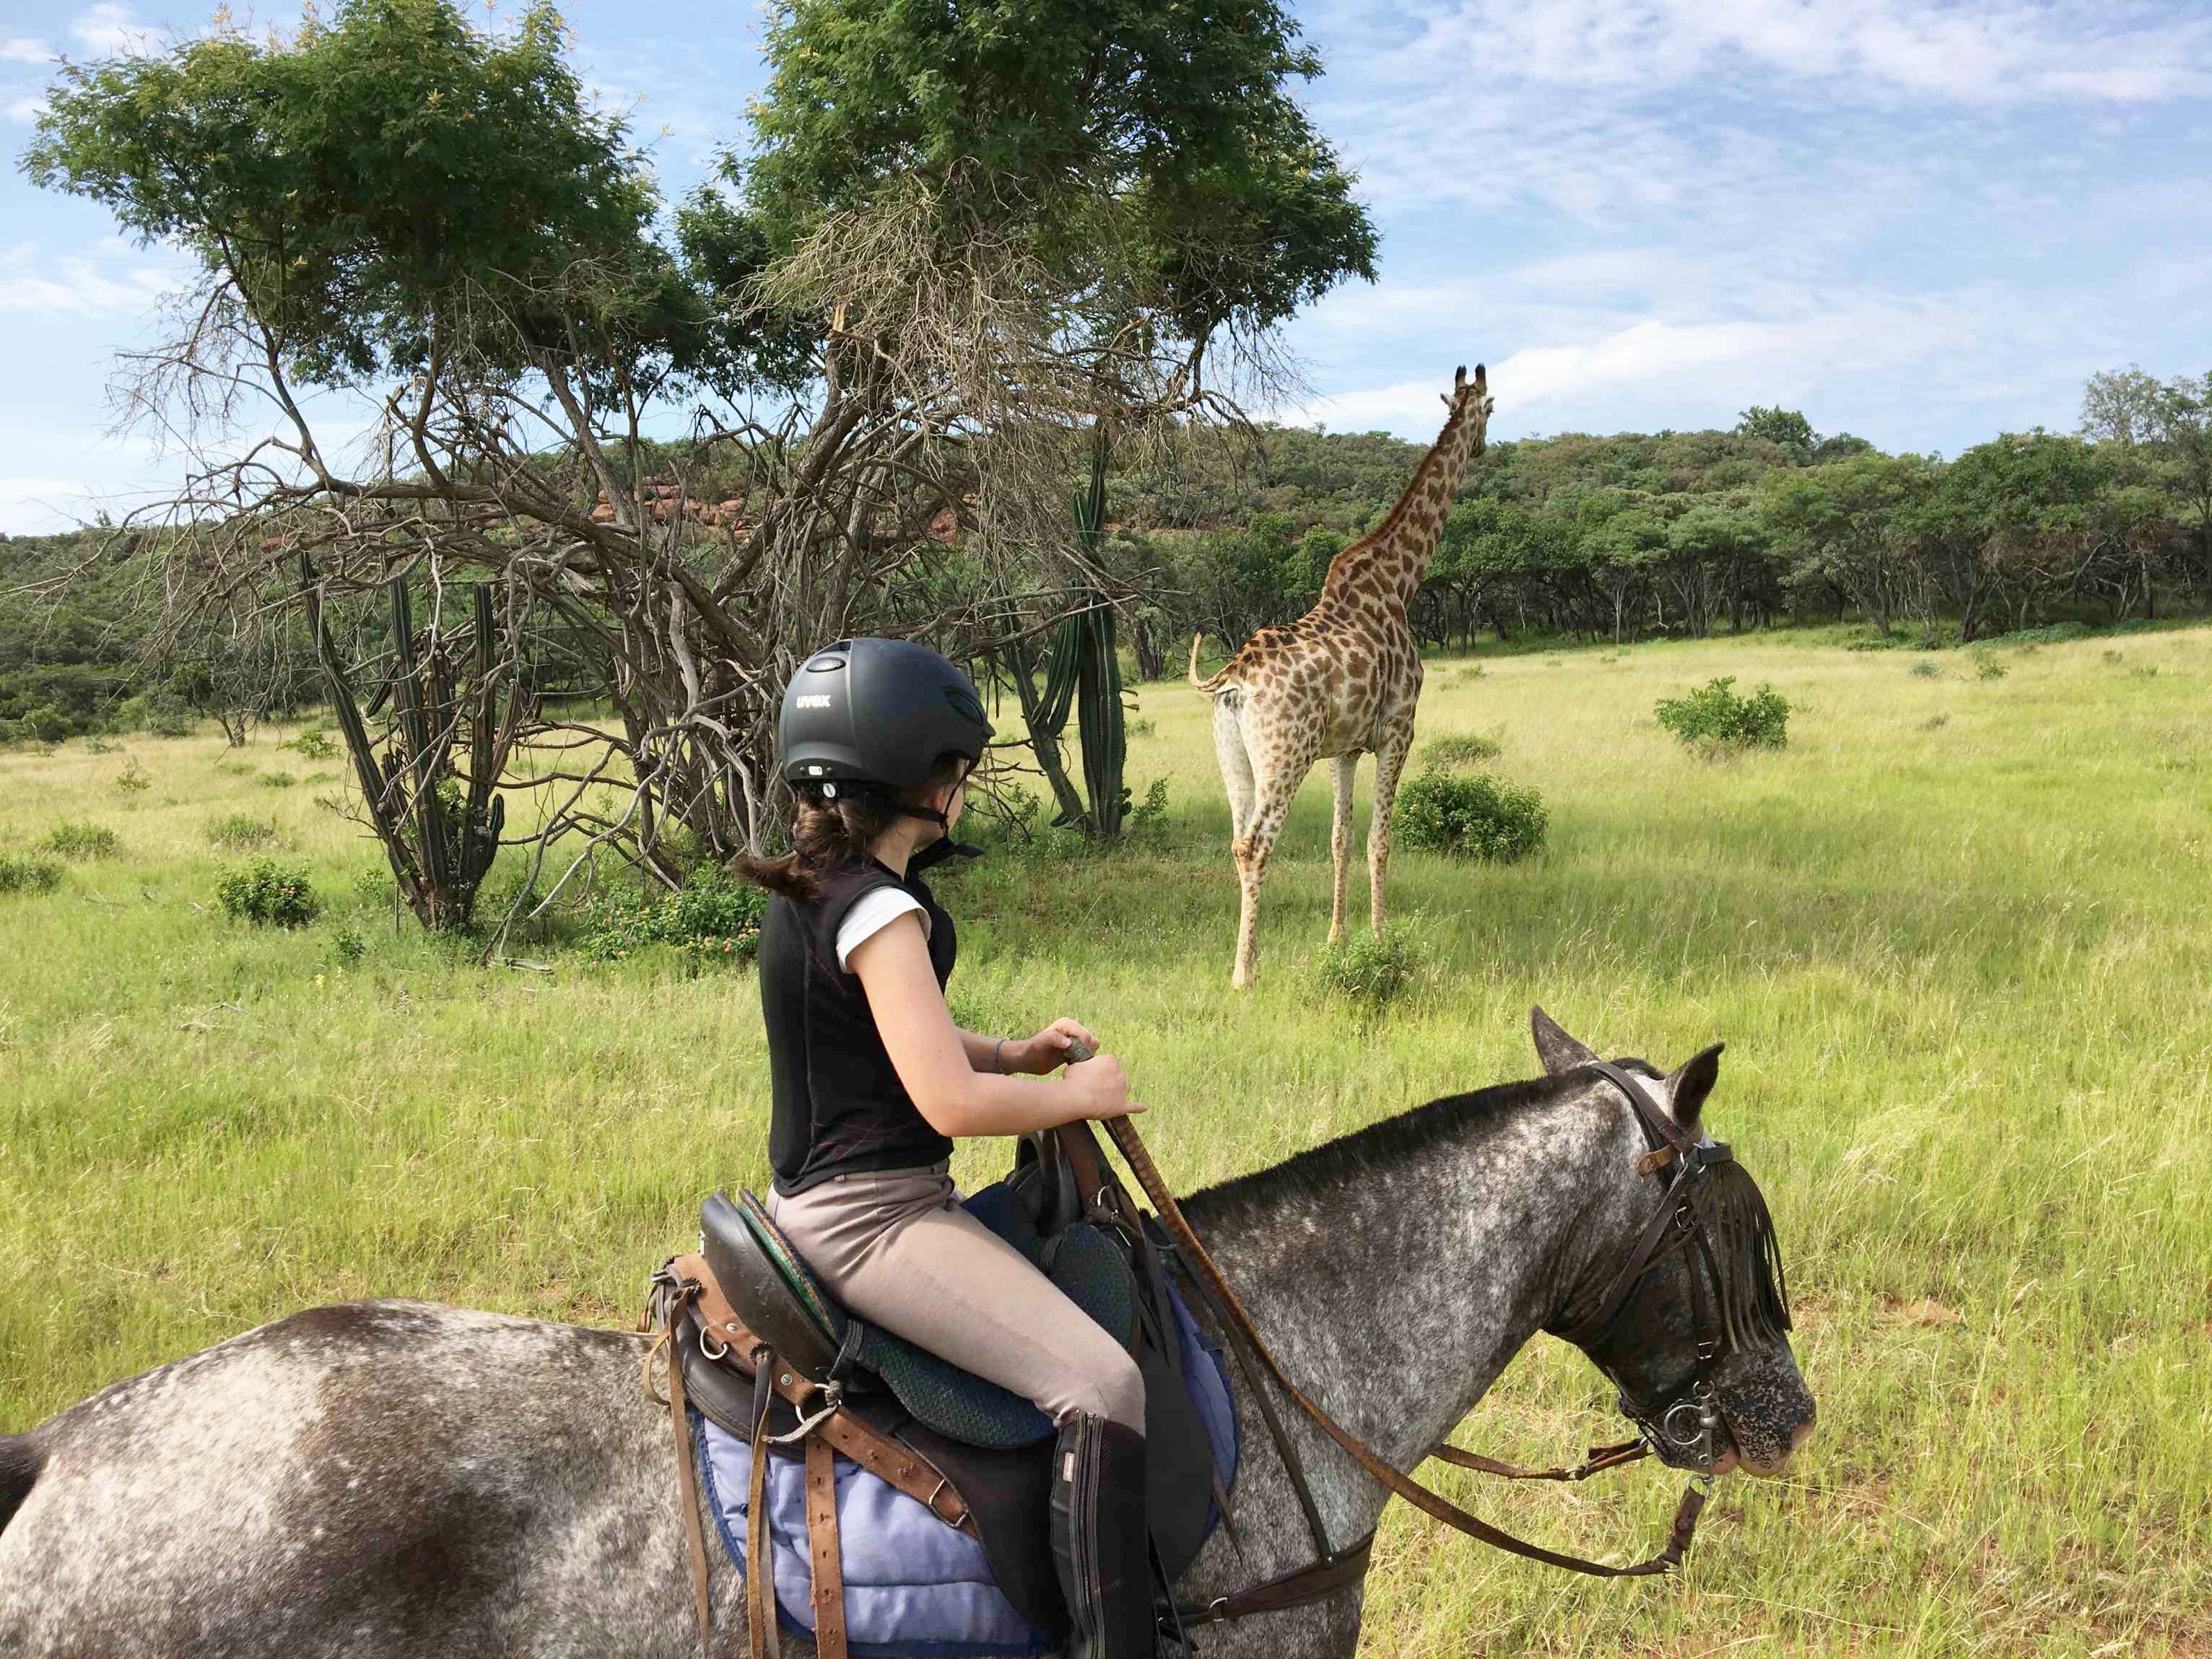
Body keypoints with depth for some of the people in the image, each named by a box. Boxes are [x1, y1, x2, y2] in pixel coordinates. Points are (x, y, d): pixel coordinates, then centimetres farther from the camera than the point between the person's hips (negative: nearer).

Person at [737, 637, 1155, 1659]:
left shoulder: (808, 890, 9)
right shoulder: (881, 911, -21)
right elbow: (952, 1101, -27)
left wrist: (1017, 1054, 7)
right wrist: (1080, 1094, -11)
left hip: (821, 1196, 11)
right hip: (872, 1218, -11)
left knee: (1066, 1258, 28)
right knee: (1100, 1385, -18)